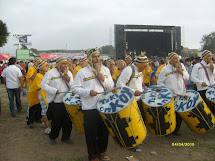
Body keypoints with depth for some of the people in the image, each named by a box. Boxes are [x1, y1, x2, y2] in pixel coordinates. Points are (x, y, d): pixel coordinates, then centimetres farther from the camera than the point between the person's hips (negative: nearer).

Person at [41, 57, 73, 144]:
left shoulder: (69, 73, 9)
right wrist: (54, 91, -19)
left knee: (68, 121, 9)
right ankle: (52, 137, 30)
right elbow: (43, 85, -10)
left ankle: (66, 137, 29)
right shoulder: (51, 72, -7)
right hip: (55, 103, -4)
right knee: (56, 122, 6)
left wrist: (69, 80, -14)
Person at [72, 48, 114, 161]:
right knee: (91, 133, 4)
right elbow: (75, 88, -6)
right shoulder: (82, 72, -4)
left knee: (104, 131, 15)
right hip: (90, 108, -4)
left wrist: (103, 79, -8)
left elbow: (111, 86, 10)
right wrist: (88, 92, -19)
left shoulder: (105, 70, 10)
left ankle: (102, 151, 37)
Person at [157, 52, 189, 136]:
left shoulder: (181, 66, 6)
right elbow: (159, 82, -7)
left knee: (180, 115, 9)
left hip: (181, 95, 5)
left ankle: (175, 131, 27)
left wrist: (181, 72, -10)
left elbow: (187, 77, 8)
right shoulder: (165, 69, -10)